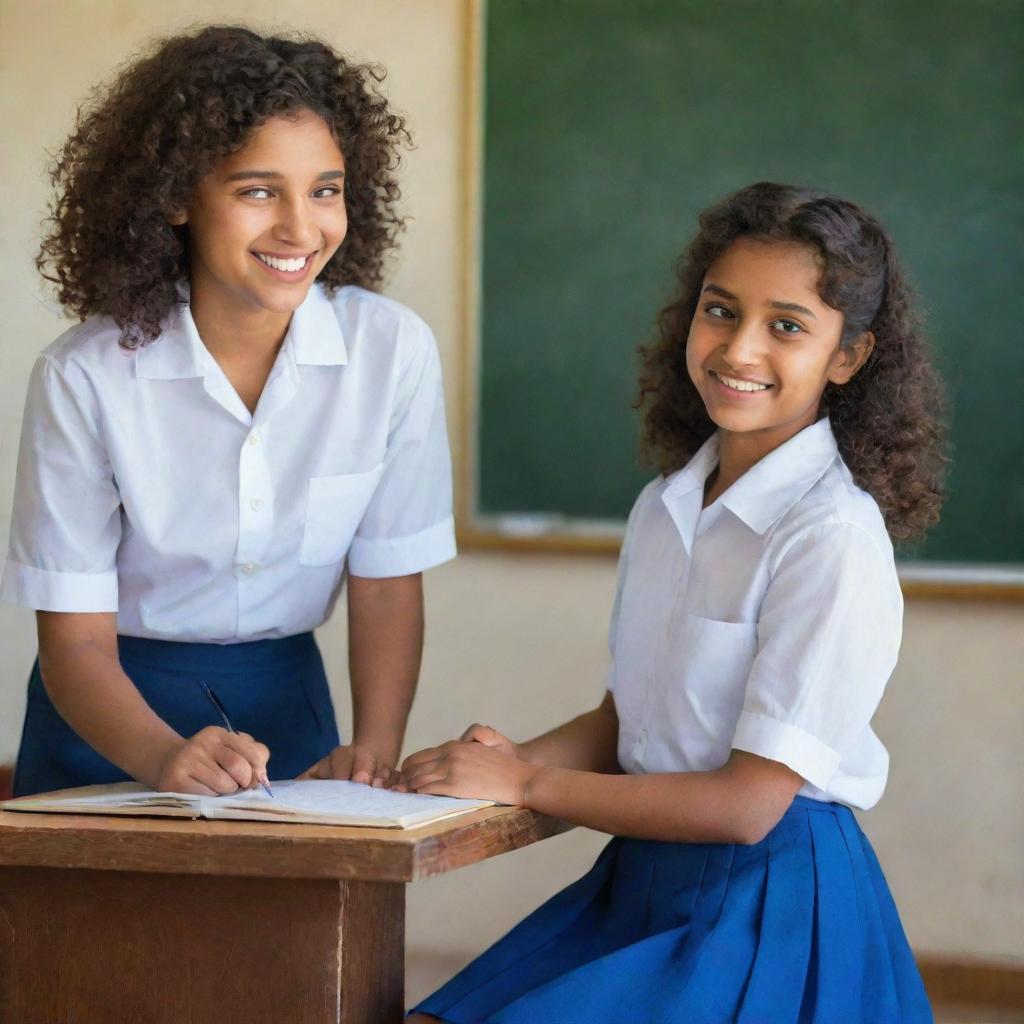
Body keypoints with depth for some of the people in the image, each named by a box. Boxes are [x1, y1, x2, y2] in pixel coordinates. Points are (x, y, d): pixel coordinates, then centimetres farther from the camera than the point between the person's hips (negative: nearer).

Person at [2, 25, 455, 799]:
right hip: (113, 711, -1)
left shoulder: (394, 351, -9)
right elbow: (75, 636, -13)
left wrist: (374, 751, -17)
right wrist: (166, 757, -31)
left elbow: (387, 587, -1)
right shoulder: (83, 378, -14)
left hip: (284, 703, 2)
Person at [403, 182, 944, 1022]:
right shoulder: (665, 508, 7)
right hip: (644, 885, 7)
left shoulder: (834, 535, -17)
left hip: (767, 901, -7)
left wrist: (526, 782, -12)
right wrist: (506, 760, -6)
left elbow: (747, 804, -18)